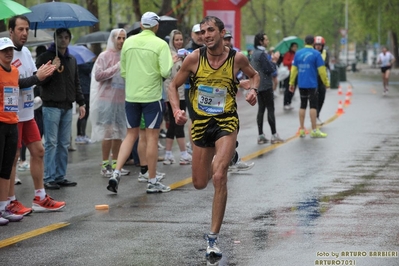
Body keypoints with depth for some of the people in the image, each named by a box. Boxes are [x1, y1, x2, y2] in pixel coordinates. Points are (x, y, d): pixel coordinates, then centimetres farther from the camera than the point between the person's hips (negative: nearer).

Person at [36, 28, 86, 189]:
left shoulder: (72, 60, 17)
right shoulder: (45, 58, -1)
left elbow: (76, 84, 22)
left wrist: (81, 103, 15)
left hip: (67, 106, 6)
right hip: (51, 106, -6)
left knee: (64, 144, 7)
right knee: (51, 143, -7)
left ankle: (60, 176, 12)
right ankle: (49, 178, -5)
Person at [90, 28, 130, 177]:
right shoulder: (105, 56, -4)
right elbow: (98, 75, -13)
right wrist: (116, 68, -15)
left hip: (122, 99, 5)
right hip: (107, 98, -5)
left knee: (119, 133, 9)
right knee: (108, 132, -4)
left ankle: (115, 163, 17)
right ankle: (105, 165, 1)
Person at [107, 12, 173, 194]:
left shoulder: (128, 42, 3)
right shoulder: (160, 44, -9)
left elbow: (122, 71, 8)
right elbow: (166, 72, -17)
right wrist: (172, 62, 2)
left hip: (131, 95, 4)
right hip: (152, 95, -4)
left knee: (131, 135, 14)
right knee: (152, 137, 4)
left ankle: (116, 173, 0)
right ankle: (152, 182, 10)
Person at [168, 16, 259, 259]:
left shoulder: (237, 58, -6)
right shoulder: (194, 58, -6)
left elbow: (254, 75, 16)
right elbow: (174, 86, 5)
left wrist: (253, 90, -5)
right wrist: (176, 110, -12)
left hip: (226, 122, -2)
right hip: (201, 123, 3)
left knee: (219, 177, -20)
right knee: (200, 184, 11)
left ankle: (213, 237, -12)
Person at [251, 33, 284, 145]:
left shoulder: (255, 53, 13)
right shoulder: (262, 54, -17)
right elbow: (270, 69, -18)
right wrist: (274, 60, -5)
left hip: (258, 85, 9)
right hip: (265, 86, -9)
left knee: (261, 109, 9)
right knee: (270, 109, -5)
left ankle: (260, 136, 9)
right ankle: (274, 136, -3)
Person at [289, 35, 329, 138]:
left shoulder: (298, 53, 6)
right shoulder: (316, 54, -6)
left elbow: (294, 69, 9)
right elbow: (321, 70, -7)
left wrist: (291, 83, 15)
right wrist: (326, 83, 3)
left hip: (301, 84, 4)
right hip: (312, 84, -4)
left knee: (303, 106, 11)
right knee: (313, 106, -2)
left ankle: (302, 129, 12)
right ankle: (314, 130, -4)